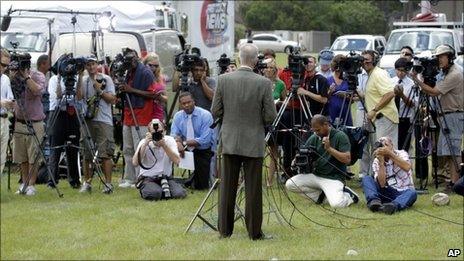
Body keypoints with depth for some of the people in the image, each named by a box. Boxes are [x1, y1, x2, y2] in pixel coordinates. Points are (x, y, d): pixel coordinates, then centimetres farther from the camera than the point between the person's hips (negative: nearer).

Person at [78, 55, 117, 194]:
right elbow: (79, 98, -1)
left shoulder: (106, 79, 2)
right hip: (87, 120, 4)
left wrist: (100, 90, -13)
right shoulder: (83, 81, 11)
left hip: (104, 121, -4)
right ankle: (87, 182, 12)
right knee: (86, 153, 6)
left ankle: (108, 183, -7)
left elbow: (112, 99, -3)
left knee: (105, 154, -8)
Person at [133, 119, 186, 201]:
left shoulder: (170, 140, -1)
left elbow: (177, 160, -16)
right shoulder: (144, 142, -6)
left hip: (166, 178, 3)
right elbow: (135, 163, -21)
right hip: (147, 178, -3)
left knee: (179, 194, -25)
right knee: (154, 194, -35)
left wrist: (164, 145, -24)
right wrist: (145, 144, -25)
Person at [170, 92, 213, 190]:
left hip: (202, 151, -3)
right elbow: (174, 135, -8)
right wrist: (178, 142, -32)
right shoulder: (178, 116, 0)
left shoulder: (205, 115, -13)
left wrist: (184, 143, -26)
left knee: (201, 186, -9)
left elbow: (205, 139, -20)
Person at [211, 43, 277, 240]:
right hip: (254, 142, -2)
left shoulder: (224, 80, -6)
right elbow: (270, 116, -8)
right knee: (253, 189, 4)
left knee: (227, 187, 9)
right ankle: (254, 231, 6)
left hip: (230, 141, 2)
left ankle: (225, 230, 12)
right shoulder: (263, 83, -11)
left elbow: (215, 112, -1)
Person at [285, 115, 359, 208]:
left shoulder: (340, 136, -9)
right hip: (315, 175, 6)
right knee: (289, 184, -11)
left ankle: (349, 195, 5)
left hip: (333, 178, -6)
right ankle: (319, 194, 6)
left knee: (336, 204, -31)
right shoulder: (314, 138, 6)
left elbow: (347, 159, -17)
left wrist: (329, 148, -24)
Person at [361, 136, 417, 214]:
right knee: (366, 179, -17)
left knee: (412, 193, -36)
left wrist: (389, 153, -34)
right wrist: (381, 162, -21)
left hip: (403, 193, -2)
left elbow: (407, 167, -29)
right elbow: (382, 184, -14)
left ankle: (393, 205, -62)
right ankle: (374, 201, -42)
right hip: (387, 193, 2)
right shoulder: (376, 162, 1)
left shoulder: (401, 154, -4)